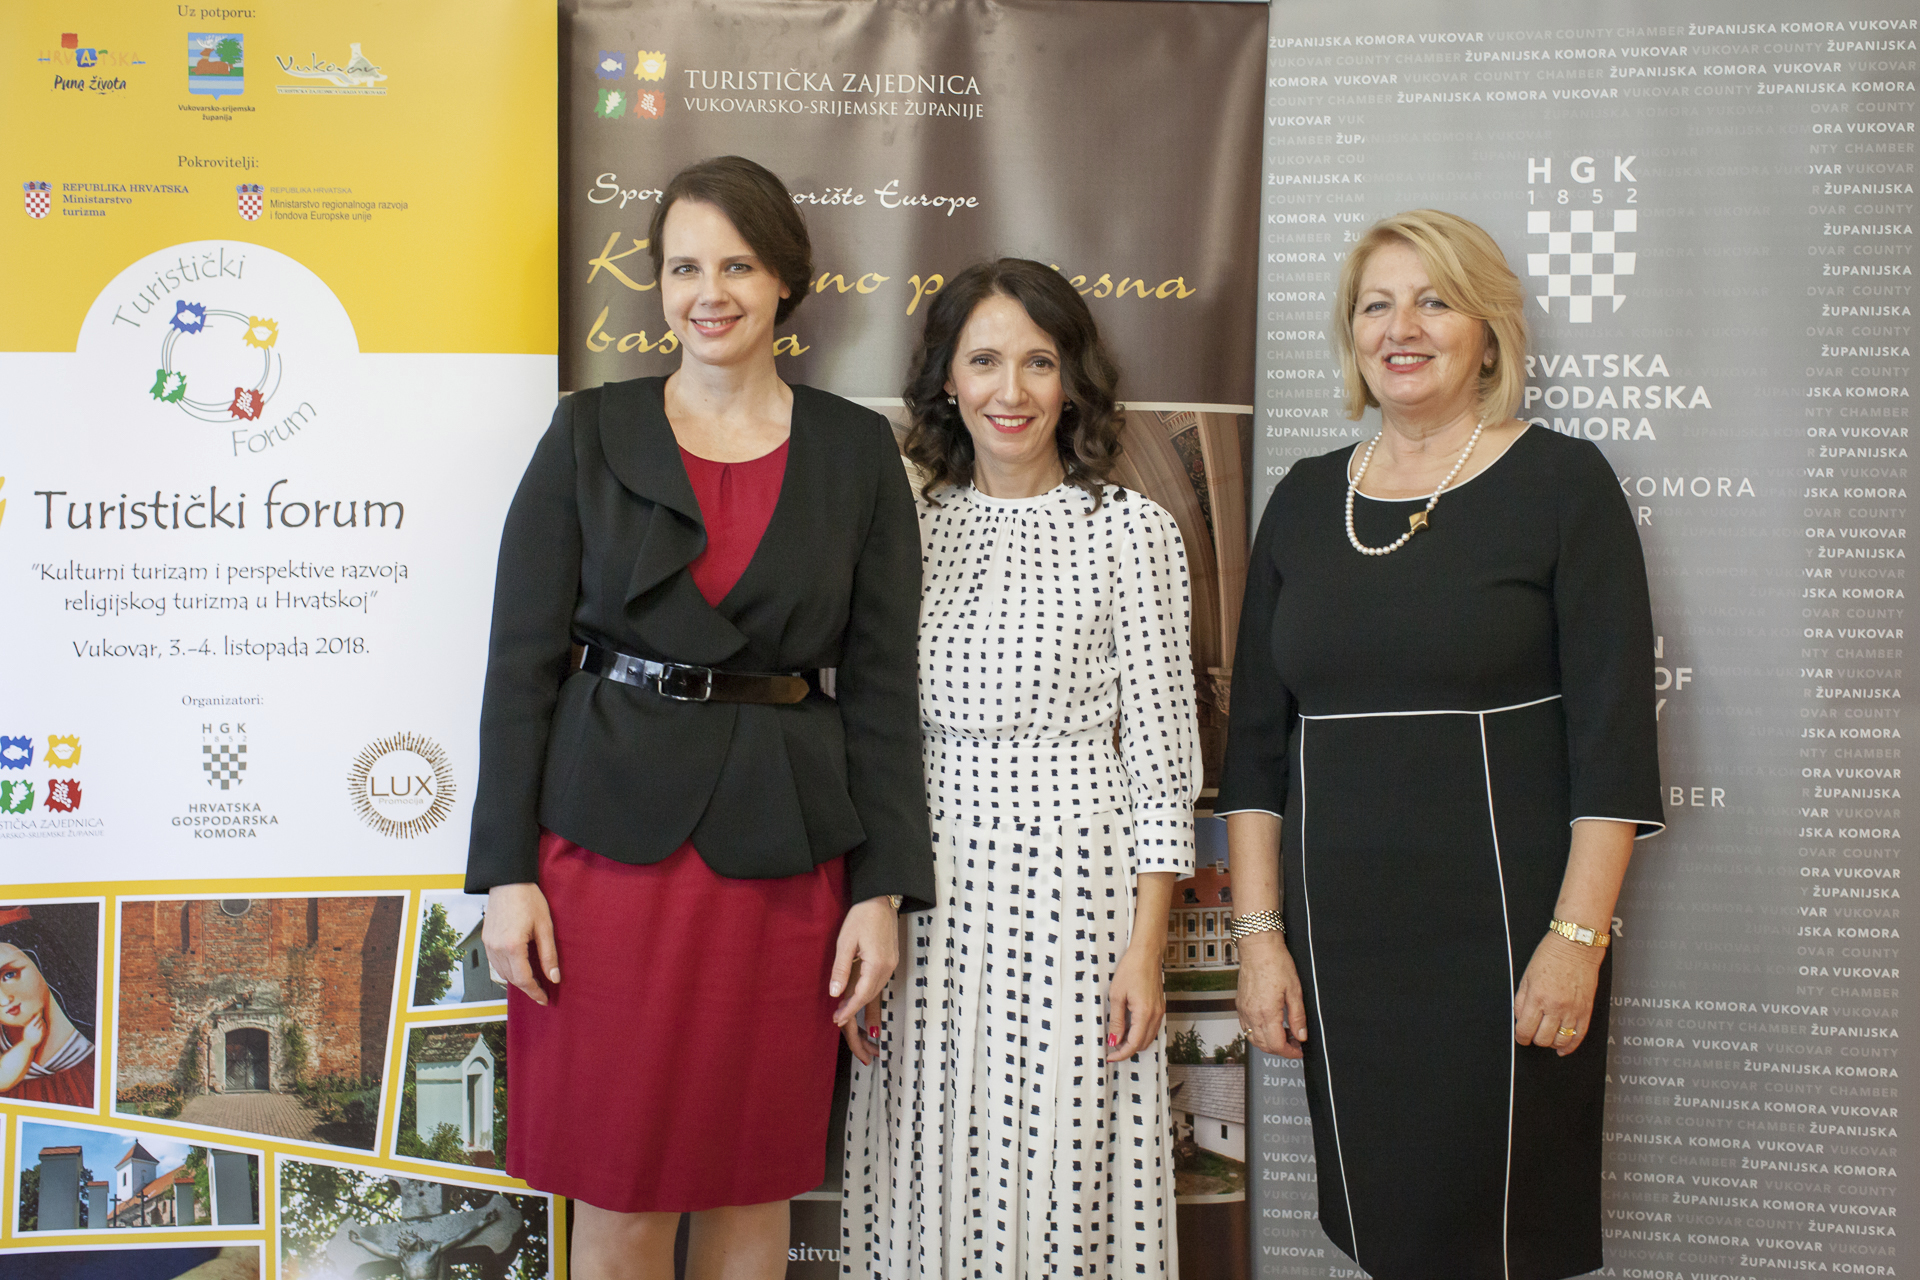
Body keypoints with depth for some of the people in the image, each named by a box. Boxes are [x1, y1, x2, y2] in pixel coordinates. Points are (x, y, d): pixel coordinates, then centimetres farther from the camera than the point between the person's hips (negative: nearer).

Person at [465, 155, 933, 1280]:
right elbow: (523, 659, 1)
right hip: (609, 837, 0)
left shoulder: (856, 451, 5)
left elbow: (882, 682, 4)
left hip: (786, 849, 1)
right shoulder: (591, 435, 3)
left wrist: (883, 890, -2)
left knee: (756, 1186, 10)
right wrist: (507, 871, -6)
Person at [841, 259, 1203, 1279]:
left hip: (1074, 878, -2)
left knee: (1059, 1168, 3)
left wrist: (1145, 949, -5)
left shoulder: (1131, 530, -1)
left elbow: (1158, 745, -1)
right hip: (928, 885, 3)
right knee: (931, 1186, 8)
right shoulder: (905, 527, 7)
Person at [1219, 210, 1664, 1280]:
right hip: (1339, 941, 4)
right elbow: (1257, 739, 11)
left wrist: (1577, 938, -13)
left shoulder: (1560, 483, -2)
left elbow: (1614, 736, -6)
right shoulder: (1306, 500, 10)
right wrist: (1260, 933, 5)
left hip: (1504, 935, -4)